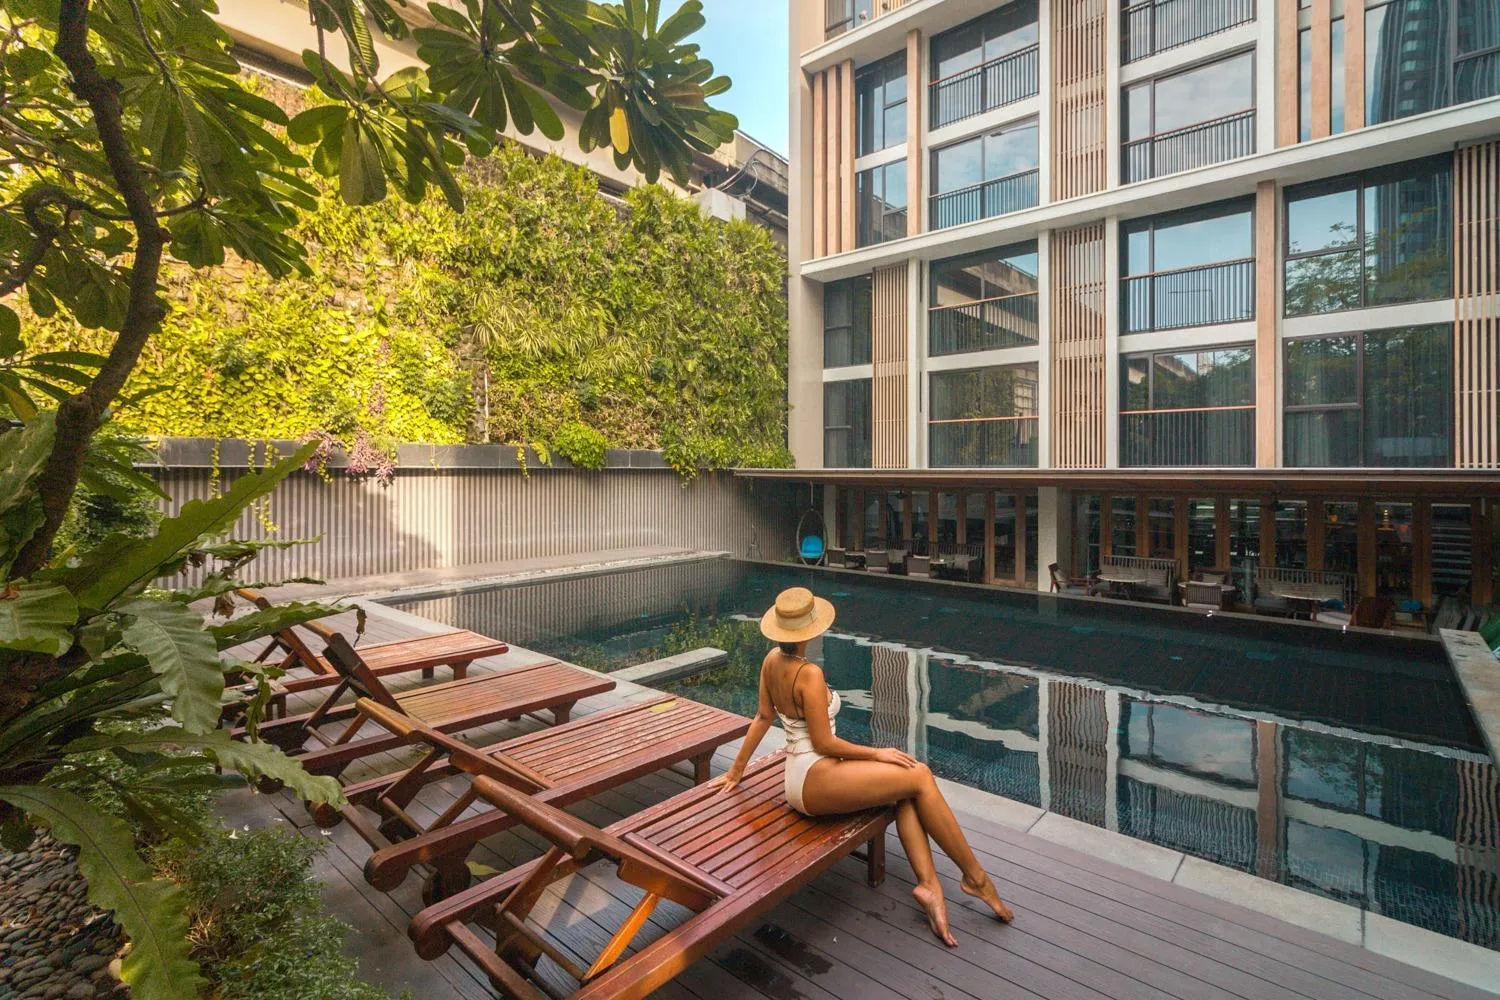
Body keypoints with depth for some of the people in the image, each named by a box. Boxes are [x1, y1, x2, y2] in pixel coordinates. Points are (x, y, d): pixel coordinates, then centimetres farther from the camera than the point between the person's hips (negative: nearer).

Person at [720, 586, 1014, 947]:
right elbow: (823, 743, -17)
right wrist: (878, 753, -6)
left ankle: (928, 882, -7)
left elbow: (763, 718, 11)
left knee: (906, 792, 3)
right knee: (920, 777, -8)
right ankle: (975, 876, 4)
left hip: (807, 775, 9)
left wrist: (737, 768, 20)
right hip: (814, 780, -9)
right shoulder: (809, 673, -21)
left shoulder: (772, 660, 3)